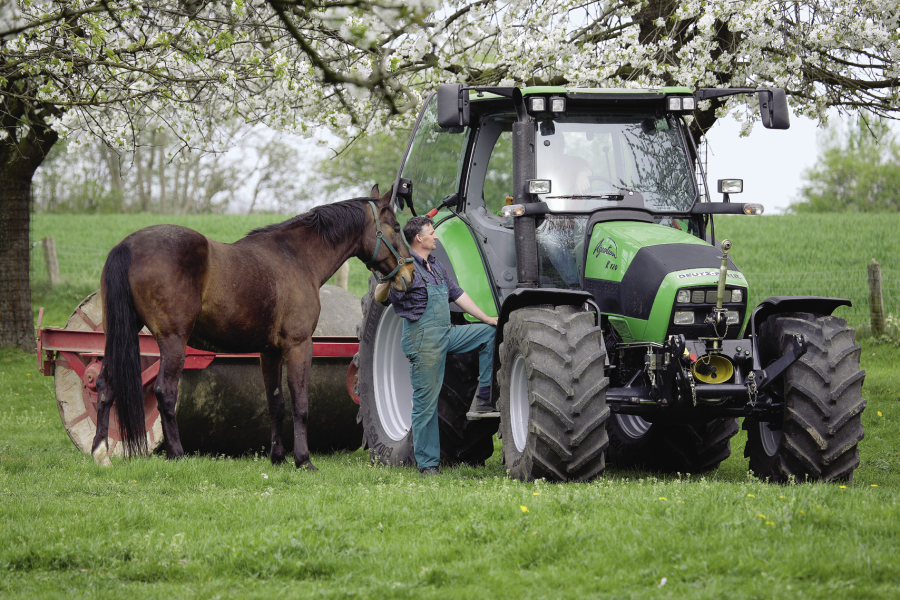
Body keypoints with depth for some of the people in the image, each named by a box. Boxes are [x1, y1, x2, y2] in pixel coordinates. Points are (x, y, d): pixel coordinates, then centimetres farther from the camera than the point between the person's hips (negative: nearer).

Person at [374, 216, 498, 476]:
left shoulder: (435, 265, 16)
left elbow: (456, 294, 23)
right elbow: (379, 297, -20)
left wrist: (485, 318, 22)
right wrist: (388, 277, -40)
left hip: (446, 335, 8)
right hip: (423, 340, -8)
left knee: (490, 332, 6)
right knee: (426, 401, -5)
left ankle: (484, 398, 6)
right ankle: (427, 463, 2)